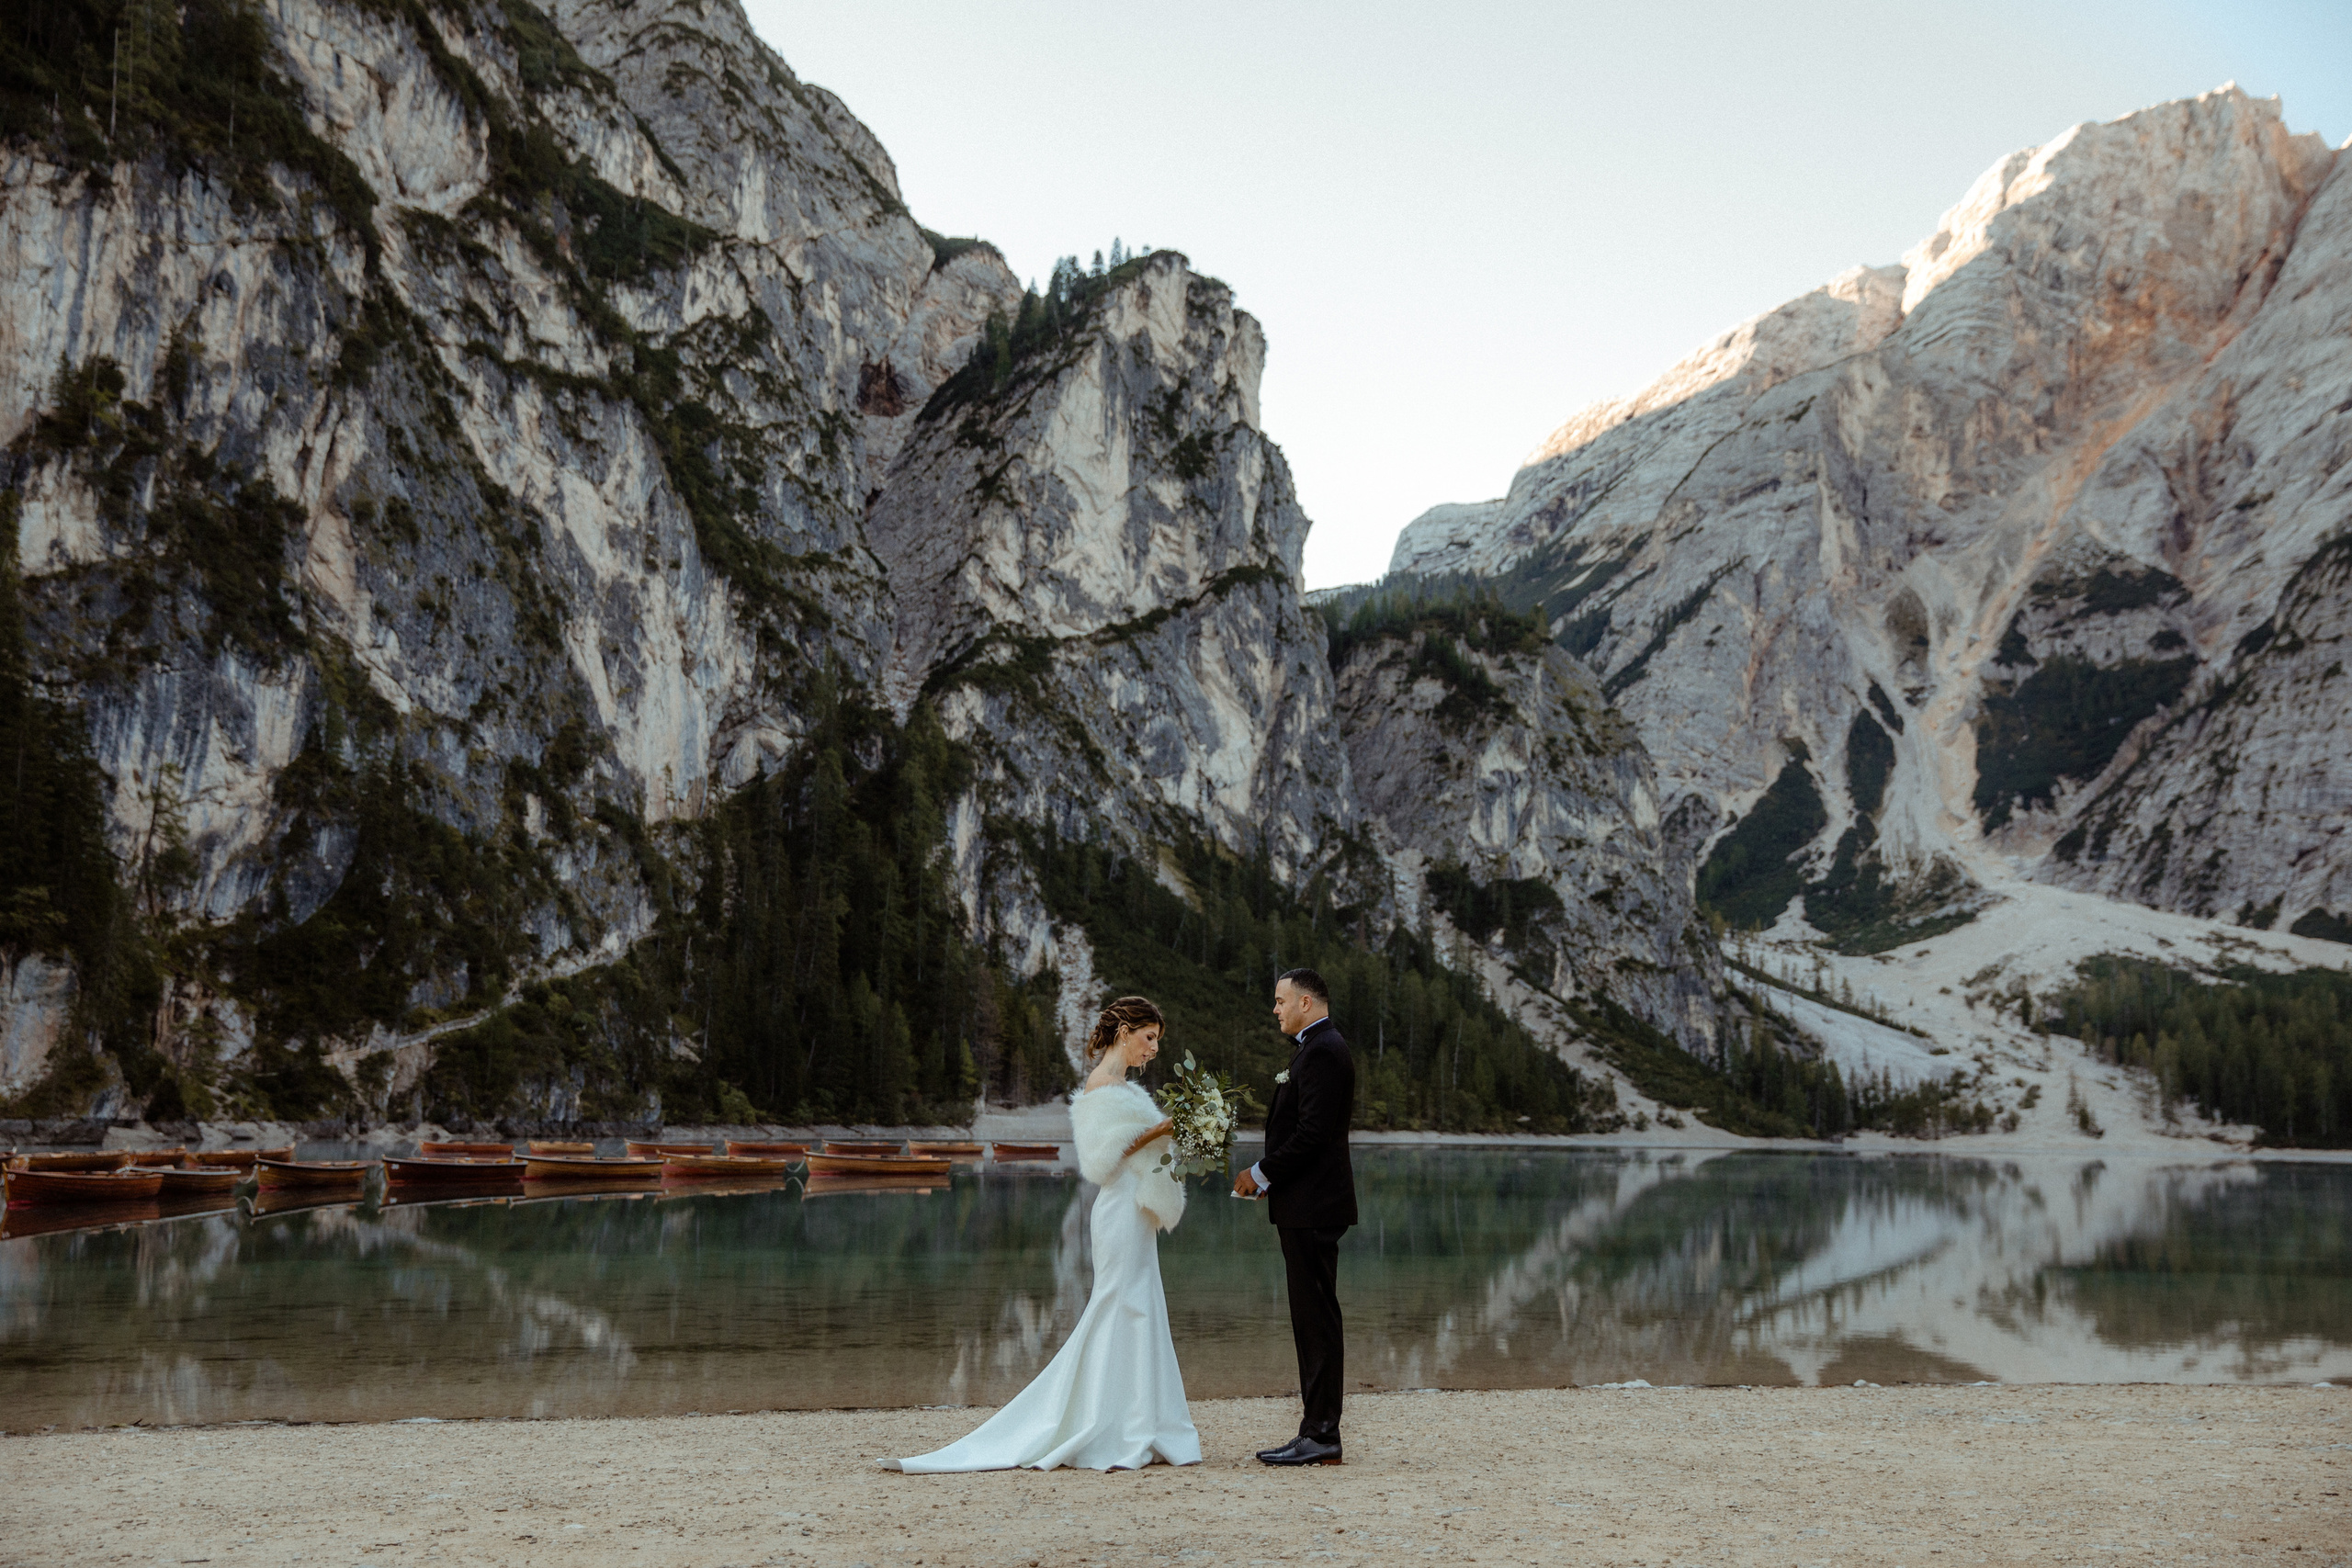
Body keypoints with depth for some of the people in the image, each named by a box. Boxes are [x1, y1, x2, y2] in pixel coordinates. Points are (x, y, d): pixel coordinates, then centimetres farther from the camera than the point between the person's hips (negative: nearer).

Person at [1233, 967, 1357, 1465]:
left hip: (1312, 1207, -11)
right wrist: (1270, 1175, 9)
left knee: (1317, 1317, -7)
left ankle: (1321, 1435, -3)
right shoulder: (1317, 1047, 18)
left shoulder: (1323, 1051, -15)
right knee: (1312, 1318, 11)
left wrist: (1262, 1173, -12)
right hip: (1308, 1204, 11)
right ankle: (1317, 1430, 16)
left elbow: (1311, 1134, -21)